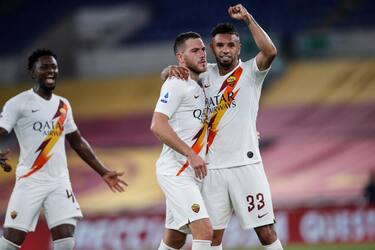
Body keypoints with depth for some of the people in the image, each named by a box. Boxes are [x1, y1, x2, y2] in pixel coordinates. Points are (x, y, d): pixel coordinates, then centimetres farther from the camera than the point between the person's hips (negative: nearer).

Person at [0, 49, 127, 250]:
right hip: (30, 181, -5)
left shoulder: (63, 105, 15)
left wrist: (103, 172, 22)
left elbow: (78, 142, 26)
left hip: (60, 181, 5)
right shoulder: (18, 103, -3)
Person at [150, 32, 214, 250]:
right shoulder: (176, 84, -9)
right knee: (204, 231, -20)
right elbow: (158, 125, -19)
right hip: (176, 170, -9)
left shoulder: (198, 86, 18)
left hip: (191, 173, 9)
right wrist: (191, 155, -24)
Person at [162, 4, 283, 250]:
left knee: (266, 230, -3)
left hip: (245, 164, -4)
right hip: (212, 168, 4)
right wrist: (172, 70, -6)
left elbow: (270, 52, -19)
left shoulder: (250, 72, 0)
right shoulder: (206, 74, 12)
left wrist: (248, 18, -19)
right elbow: (166, 74, 17)